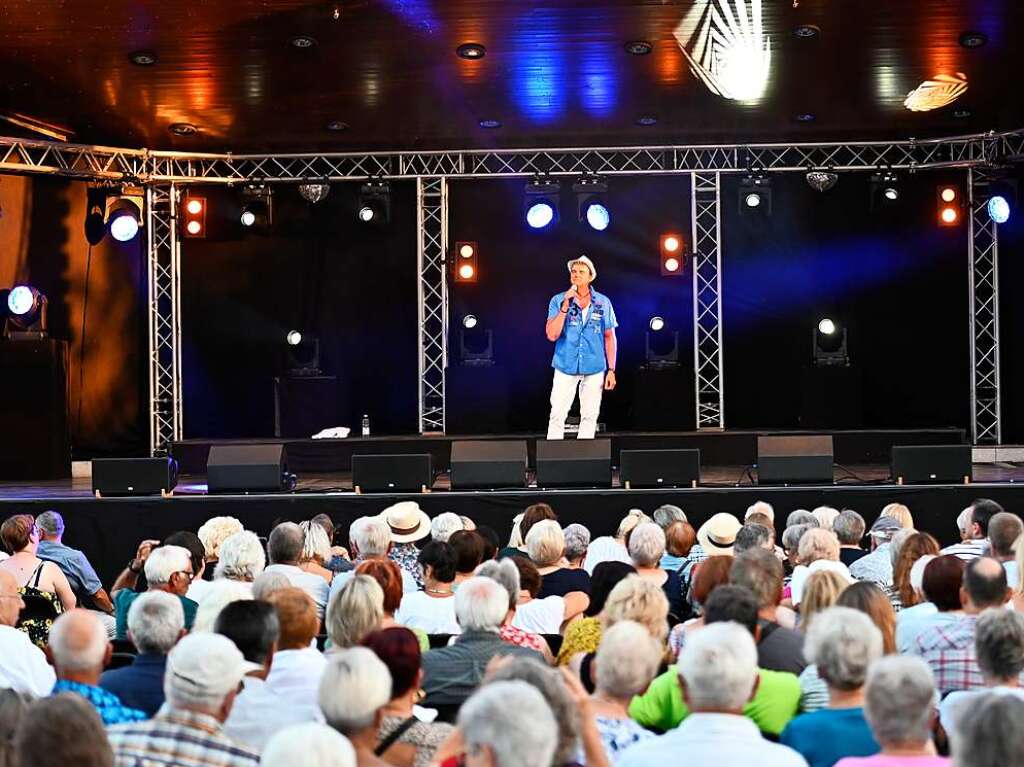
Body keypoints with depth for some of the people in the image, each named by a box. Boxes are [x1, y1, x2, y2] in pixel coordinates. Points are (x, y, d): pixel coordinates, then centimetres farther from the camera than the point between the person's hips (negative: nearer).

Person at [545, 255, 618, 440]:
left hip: (594, 369, 2)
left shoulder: (603, 303, 2)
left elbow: (609, 337, 7)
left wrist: (611, 370, 3)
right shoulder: (558, 301, -3)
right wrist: (565, 306, -18)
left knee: (590, 416, 6)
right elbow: (551, 335, -11)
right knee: (557, 415, -3)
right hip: (566, 368, -2)